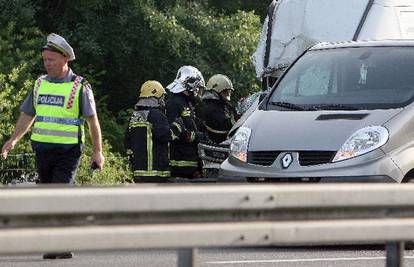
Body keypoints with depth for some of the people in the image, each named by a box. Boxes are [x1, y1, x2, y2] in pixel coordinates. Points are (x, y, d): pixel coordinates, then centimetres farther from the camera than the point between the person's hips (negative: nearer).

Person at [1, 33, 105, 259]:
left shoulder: (79, 87, -2)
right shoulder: (40, 84, 12)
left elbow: (93, 121, 0)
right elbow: (27, 116, 18)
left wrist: (97, 151, -4)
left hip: (68, 150, -6)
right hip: (42, 148, 6)